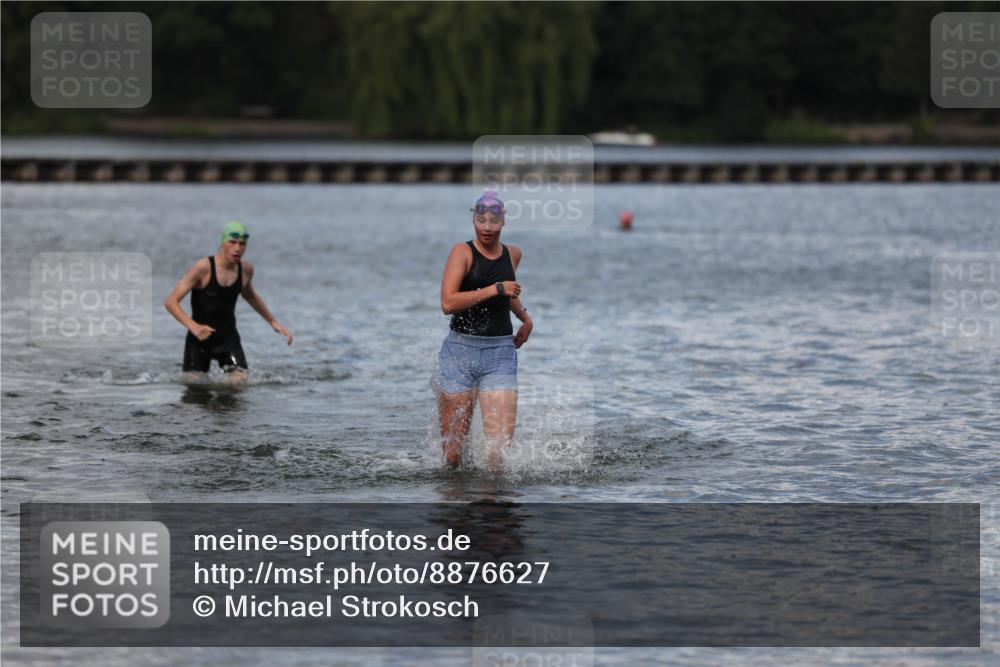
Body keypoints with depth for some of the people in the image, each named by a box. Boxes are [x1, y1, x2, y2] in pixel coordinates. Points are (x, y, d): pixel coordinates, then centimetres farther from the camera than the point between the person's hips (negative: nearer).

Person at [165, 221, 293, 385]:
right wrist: (192, 325, -34)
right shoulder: (203, 268, -18)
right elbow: (171, 301, -20)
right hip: (199, 339, -3)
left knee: (240, 382, -16)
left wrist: (273, 322, 22)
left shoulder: (246, 270, -2)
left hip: (228, 337, 3)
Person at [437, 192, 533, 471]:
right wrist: (496, 289, -17)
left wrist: (525, 318, 24)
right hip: (461, 350, -3)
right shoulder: (463, 252, -4)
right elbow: (448, 303, -18)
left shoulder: (513, 254, 12)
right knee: (452, 453, 2)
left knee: (500, 442, -14)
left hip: (500, 353, 3)